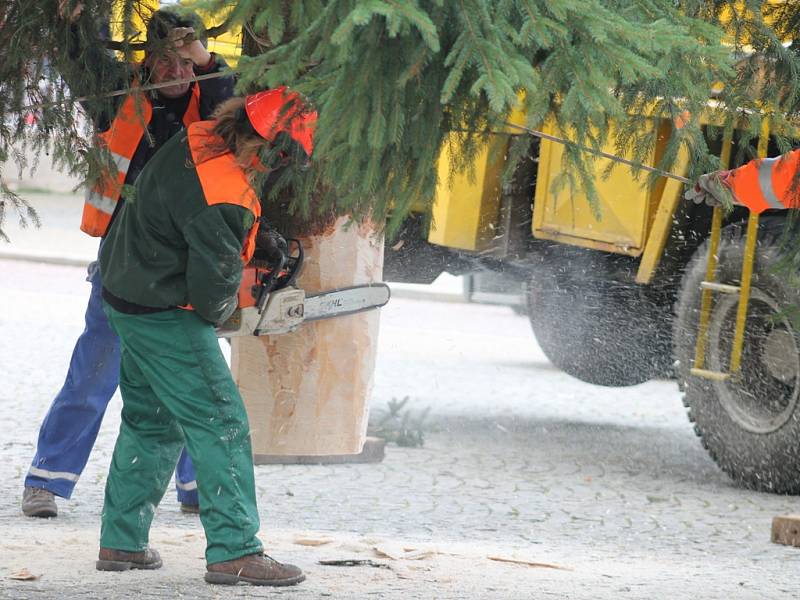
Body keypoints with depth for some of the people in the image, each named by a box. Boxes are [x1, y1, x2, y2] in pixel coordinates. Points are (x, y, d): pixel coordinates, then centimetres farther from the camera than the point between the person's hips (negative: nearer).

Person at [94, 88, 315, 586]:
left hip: (127, 296, 10)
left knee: (151, 423, 19)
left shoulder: (199, 139, -3)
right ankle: (234, 551, -5)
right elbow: (213, 286, -21)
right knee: (221, 424, -4)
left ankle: (122, 542, 24)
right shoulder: (224, 204, -30)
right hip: (168, 317, -10)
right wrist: (221, 310, 2)